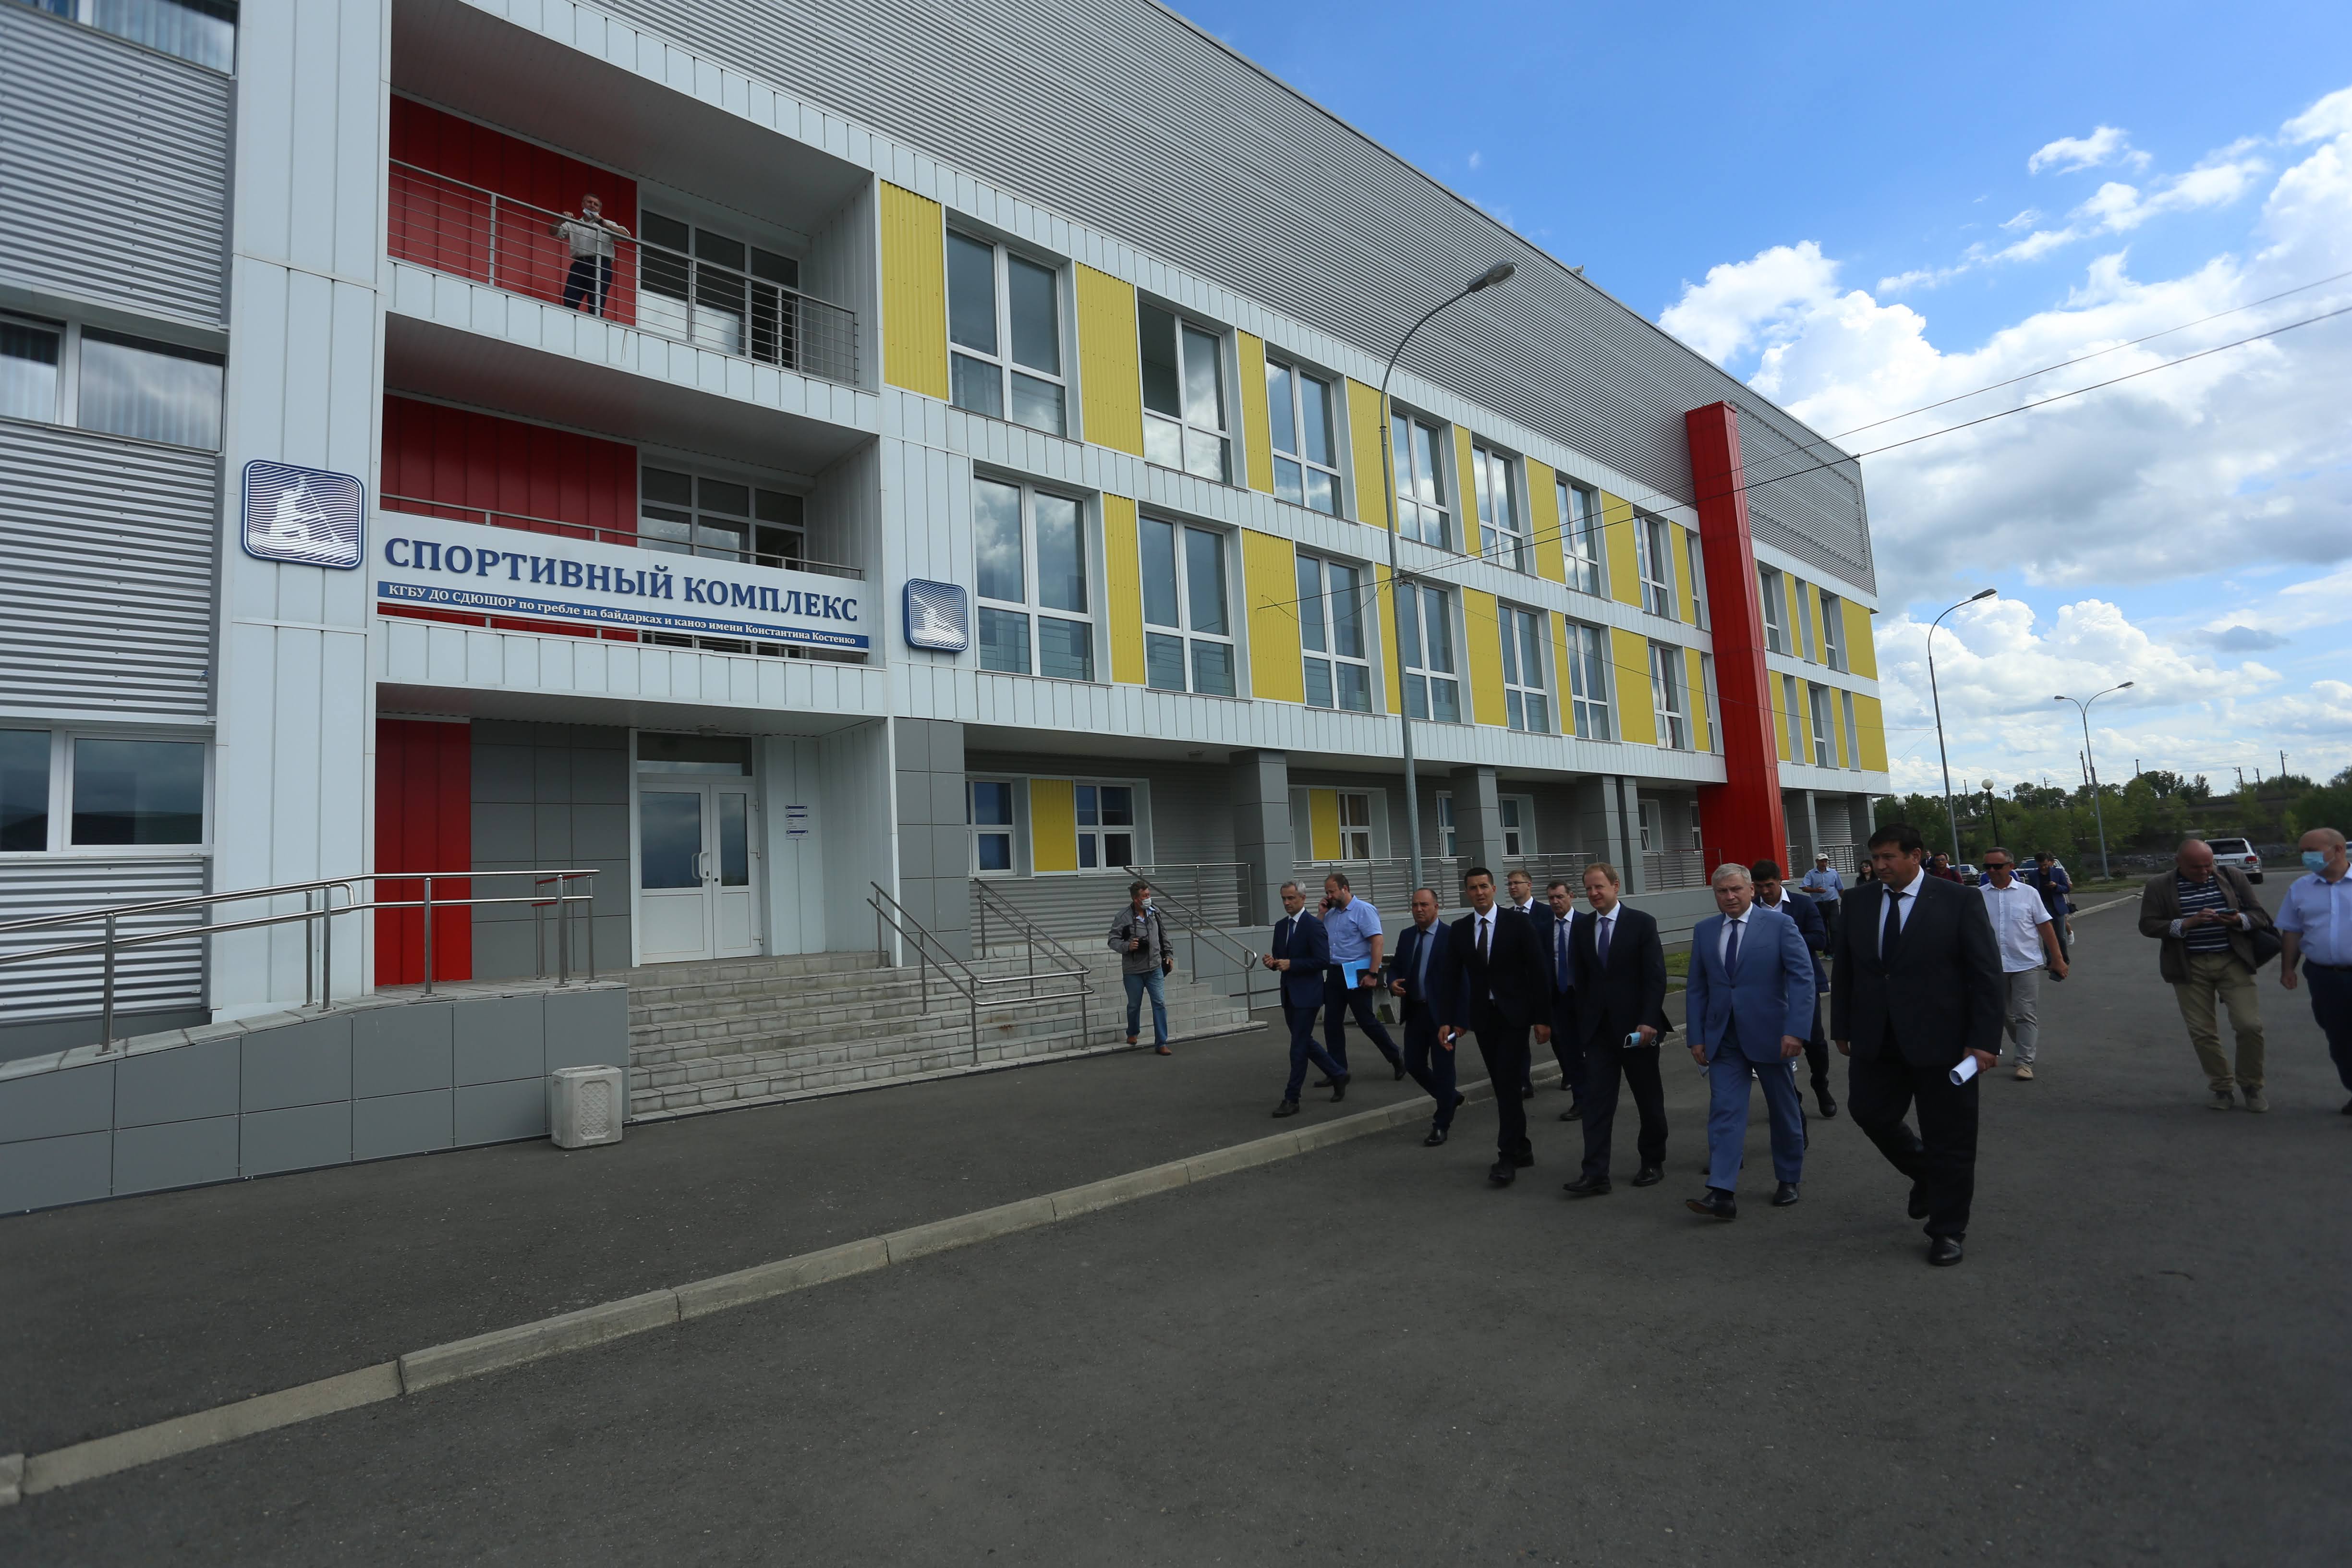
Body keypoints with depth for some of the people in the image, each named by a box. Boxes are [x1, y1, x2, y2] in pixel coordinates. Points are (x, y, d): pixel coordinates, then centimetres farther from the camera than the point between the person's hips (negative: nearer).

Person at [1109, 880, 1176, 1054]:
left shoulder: (1155, 913, 2)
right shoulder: (1124, 917, -13)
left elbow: (1164, 935, 15)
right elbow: (1113, 940, -9)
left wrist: (1169, 955, 13)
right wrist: (1127, 946, -26)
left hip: (1155, 968, 3)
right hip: (1133, 971, -3)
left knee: (1160, 1004, -5)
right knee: (1134, 1005, 15)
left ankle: (1161, 1044, 1)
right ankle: (1132, 1034, 42)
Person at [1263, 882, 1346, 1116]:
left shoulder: (1314, 925, -13)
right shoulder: (1281, 926, 10)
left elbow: (1324, 960, -18)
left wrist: (1291, 964, -22)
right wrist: (1272, 962, -6)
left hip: (1307, 994, -8)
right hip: (1289, 994, 8)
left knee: (1299, 1046, -5)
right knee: (1304, 1042, 16)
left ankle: (1292, 1099, 2)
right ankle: (1338, 1074, 34)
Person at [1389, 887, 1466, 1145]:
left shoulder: (1451, 936, -10)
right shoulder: (1406, 935, 8)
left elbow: (1459, 976, -14)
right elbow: (1395, 966, 16)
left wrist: (1452, 1017, -20)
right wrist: (1393, 982, -8)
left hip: (1442, 1014, -6)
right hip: (1414, 1011, 6)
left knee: (1443, 1067, 2)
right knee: (1413, 1065, 11)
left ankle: (1441, 1126, 17)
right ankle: (1450, 1100, 36)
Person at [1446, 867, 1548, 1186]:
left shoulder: (1518, 922, -5)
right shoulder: (1460, 929, 4)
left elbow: (1537, 971, -5)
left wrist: (1541, 1018, -8)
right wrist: (1455, 1018, 2)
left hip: (1513, 1014, -3)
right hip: (1482, 1016, 4)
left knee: (1509, 1084, -9)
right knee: (1503, 1084, 10)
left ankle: (1507, 1156, -4)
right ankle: (1521, 1148, 24)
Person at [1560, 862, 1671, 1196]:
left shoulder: (1642, 923, -5)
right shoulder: (1583, 928, 7)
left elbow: (1656, 977, -9)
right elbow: (1581, 980, 10)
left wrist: (1648, 1021, -17)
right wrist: (1582, 1022, 5)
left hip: (1636, 1027, -3)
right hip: (1598, 1028, 3)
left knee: (1649, 1100, 11)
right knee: (1596, 1100, -3)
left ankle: (1653, 1162, 29)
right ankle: (1595, 1174, -3)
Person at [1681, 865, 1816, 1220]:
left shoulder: (1780, 924, -5)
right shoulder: (1704, 931, 6)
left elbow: (1803, 978, -10)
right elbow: (1696, 988, 8)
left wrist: (1796, 1030, -19)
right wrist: (1697, 1037, 2)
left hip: (1770, 1035, -2)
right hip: (1724, 1039, 2)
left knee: (1784, 1111, 13)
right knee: (1724, 1113, -5)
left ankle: (1788, 1181, 32)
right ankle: (1721, 1194, -9)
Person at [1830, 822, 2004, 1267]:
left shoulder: (1960, 902, -7)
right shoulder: (1859, 902, 4)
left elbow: (1987, 975, -8)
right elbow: (1843, 969, 9)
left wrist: (1985, 1041, -13)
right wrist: (1841, 1028, 8)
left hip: (1942, 1042, -4)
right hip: (1875, 1041, 4)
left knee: (1948, 1141, 6)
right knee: (1869, 1113, 8)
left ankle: (1947, 1231, 24)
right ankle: (1927, 1175, 38)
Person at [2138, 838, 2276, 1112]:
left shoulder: (2233, 877, 4)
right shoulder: (2159, 886, -2)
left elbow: (2260, 914, 6)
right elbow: (2147, 925, -5)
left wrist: (2239, 920, -15)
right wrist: (2187, 923, -19)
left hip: (2233, 961, 1)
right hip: (2190, 967, -1)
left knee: (2250, 1025, -4)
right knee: (2202, 1032, 4)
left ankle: (2251, 1085, 17)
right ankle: (2220, 1086, 21)